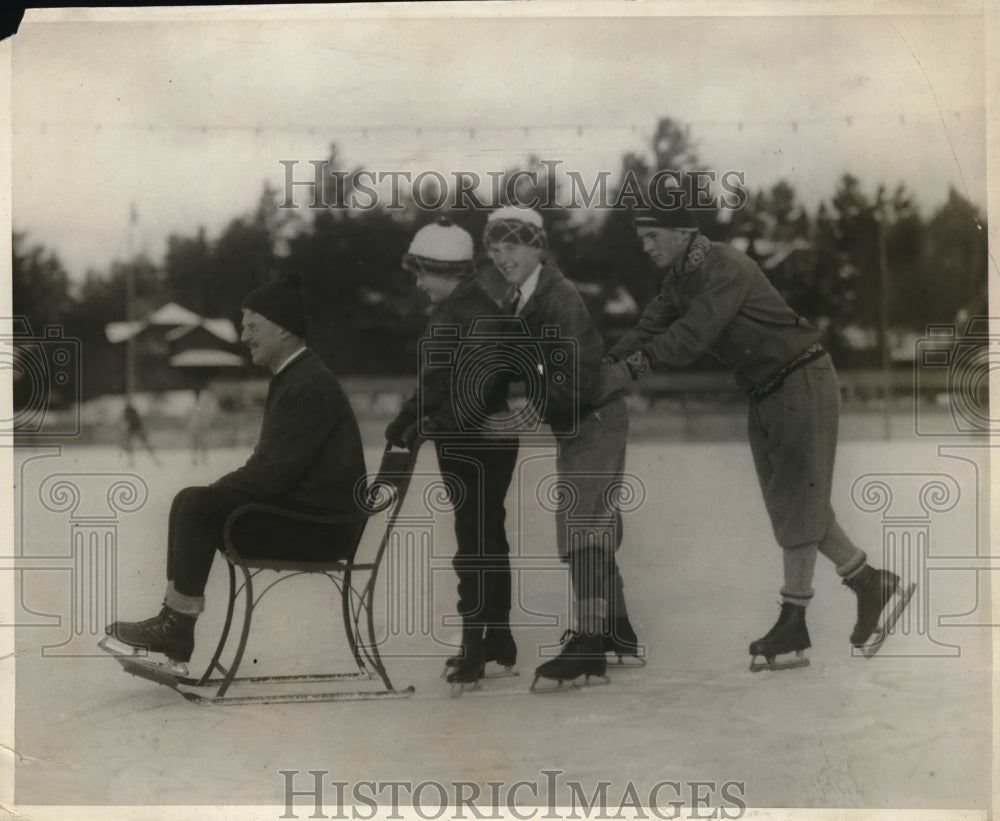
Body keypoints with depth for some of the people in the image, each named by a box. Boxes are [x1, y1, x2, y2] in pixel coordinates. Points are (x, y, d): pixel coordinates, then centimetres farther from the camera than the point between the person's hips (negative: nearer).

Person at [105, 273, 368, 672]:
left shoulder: (309, 386, -18)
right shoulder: (294, 377, 15)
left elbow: (273, 470, -23)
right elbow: (271, 461, 18)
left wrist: (220, 489, -9)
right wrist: (222, 488, 4)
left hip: (320, 526, -10)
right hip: (300, 507, 10)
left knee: (198, 506, -18)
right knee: (191, 501, 7)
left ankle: (178, 626, -9)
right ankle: (173, 625, 3)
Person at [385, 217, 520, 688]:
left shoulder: (481, 315, -18)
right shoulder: (445, 314, 12)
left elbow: (474, 391, -25)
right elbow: (434, 381, 18)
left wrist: (429, 426, -23)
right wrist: (406, 420, 8)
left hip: (482, 445, -10)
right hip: (458, 446, 10)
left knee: (476, 543, -7)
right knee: (486, 538, 16)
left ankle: (475, 645, -3)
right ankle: (498, 641, 27)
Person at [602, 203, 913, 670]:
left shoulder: (726, 268, -20)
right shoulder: (677, 281, 9)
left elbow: (693, 335, -31)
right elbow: (649, 331, 0)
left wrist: (632, 367, -35)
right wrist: (605, 365, -16)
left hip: (802, 382, -9)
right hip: (763, 395, 9)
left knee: (798, 503, -6)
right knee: (787, 506, 11)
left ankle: (793, 627, -2)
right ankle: (871, 585, 23)